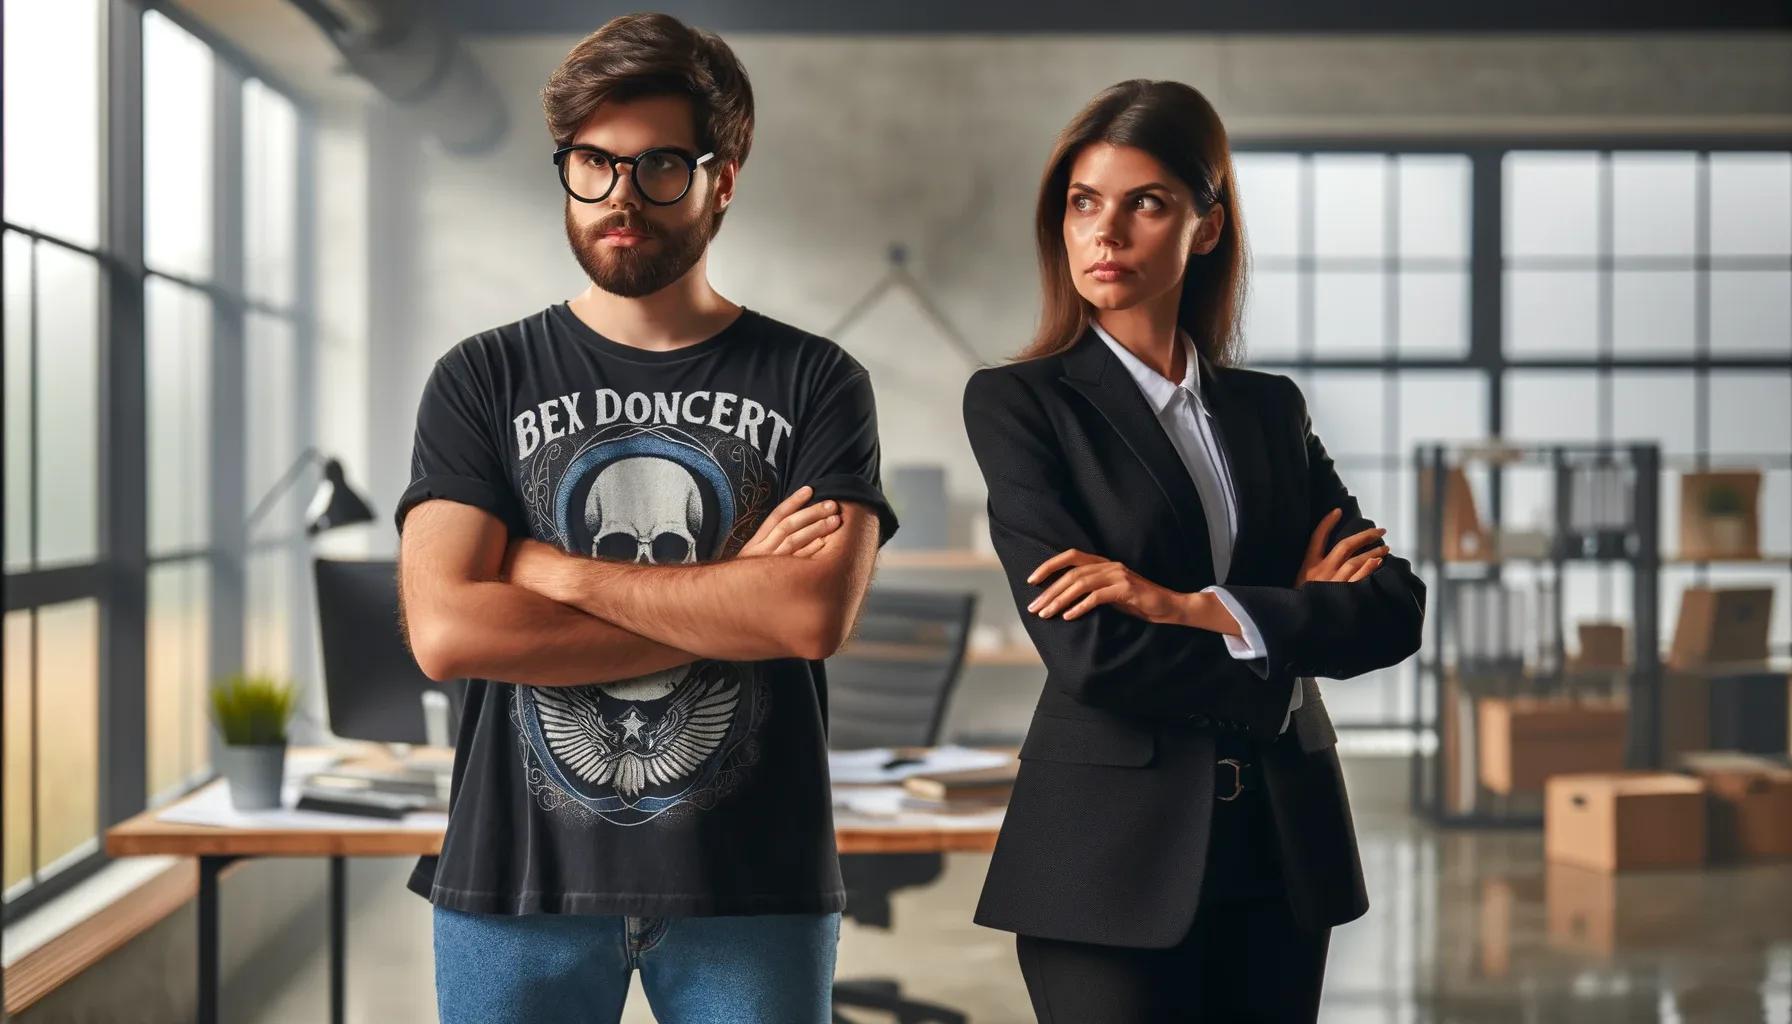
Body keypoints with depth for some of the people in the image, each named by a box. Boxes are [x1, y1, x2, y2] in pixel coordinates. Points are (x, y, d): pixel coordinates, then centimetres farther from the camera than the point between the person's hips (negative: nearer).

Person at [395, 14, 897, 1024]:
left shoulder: (814, 383, 3)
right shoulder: (483, 381, 5)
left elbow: (816, 615, -13)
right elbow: (444, 631, -9)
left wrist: (555, 570, -9)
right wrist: (734, 602, -10)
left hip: (752, 885, 0)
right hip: (521, 878, 1)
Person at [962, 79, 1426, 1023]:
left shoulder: (1270, 408, 11)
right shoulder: (1020, 403, -2)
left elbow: (1394, 610, -2)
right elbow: (1084, 651, -14)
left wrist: (1197, 610, -15)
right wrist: (1292, 626, -4)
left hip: (1280, 851, 4)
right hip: (1115, 862, -4)